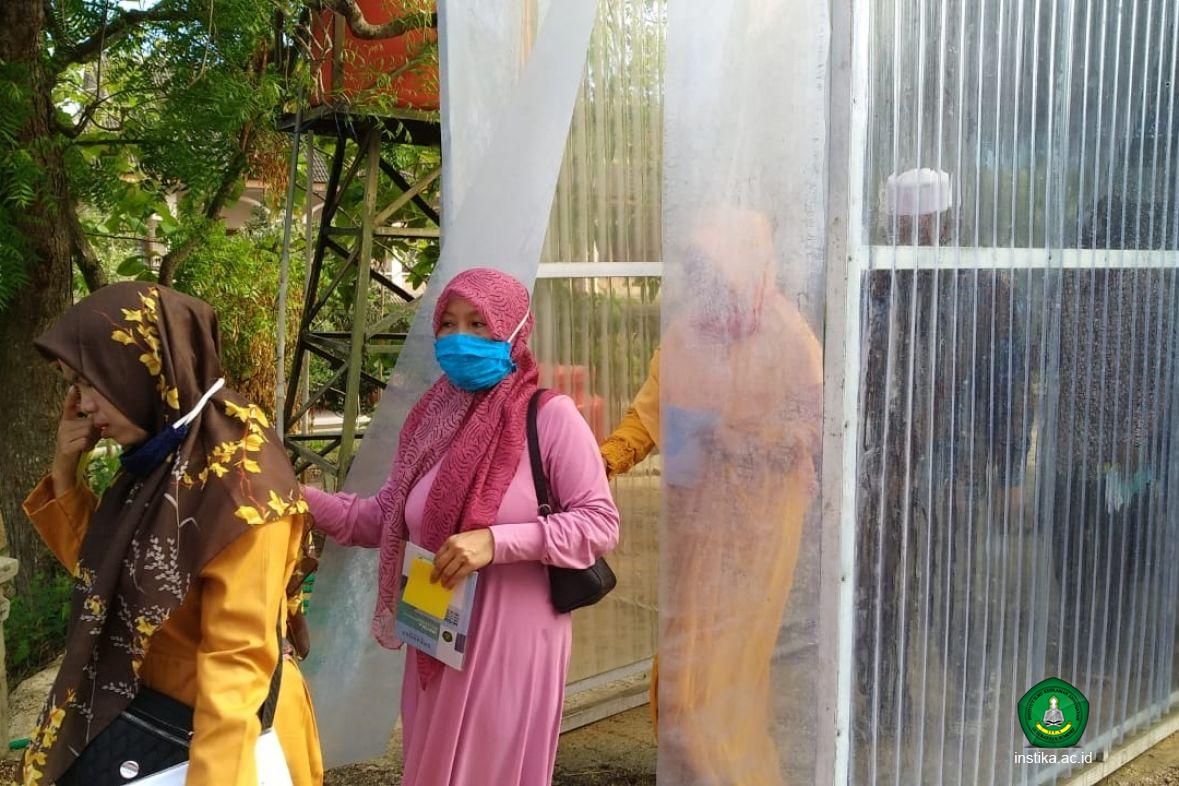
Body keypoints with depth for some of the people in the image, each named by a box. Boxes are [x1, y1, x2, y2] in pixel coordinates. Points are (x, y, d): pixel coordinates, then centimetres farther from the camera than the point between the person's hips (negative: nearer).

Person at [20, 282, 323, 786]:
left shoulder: (242, 486, -25)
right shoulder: (156, 457, 0)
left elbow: (237, 663, -25)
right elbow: (98, 566, 10)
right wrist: (65, 469, -1)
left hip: (212, 730, -8)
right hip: (140, 708, 8)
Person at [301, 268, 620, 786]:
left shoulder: (549, 416, -12)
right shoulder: (432, 418, 6)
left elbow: (600, 523, -14)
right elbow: (386, 519, 11)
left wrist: (496, 541, -23)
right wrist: (304, 500, -3)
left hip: (510, 642, -6)